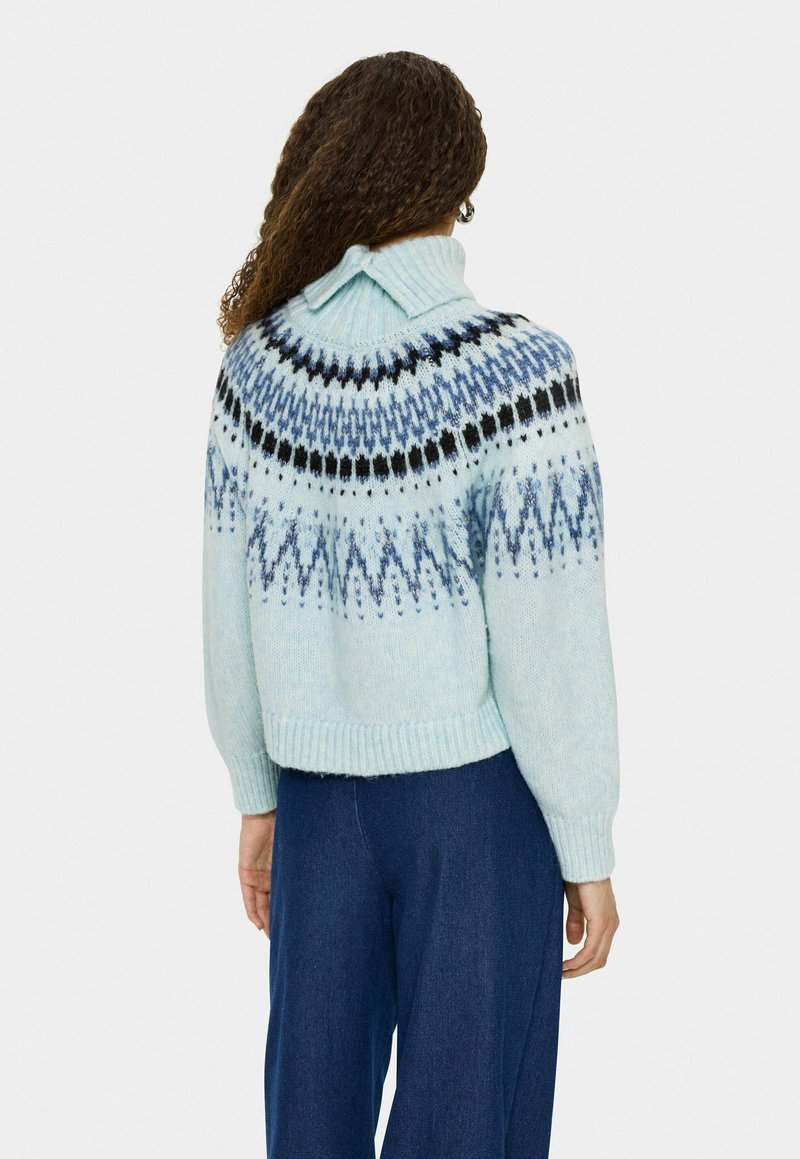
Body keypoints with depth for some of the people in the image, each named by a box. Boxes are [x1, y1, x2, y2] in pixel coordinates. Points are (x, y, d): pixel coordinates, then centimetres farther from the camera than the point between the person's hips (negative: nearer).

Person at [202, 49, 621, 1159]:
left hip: (321, 791, 4)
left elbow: (231, 609, 2)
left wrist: (257, 794, 14)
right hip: (477, 797, -4)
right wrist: (588, 853, -5)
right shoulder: (515, 371, -19)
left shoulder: (257, 360, -5)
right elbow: (550, 645, -17)